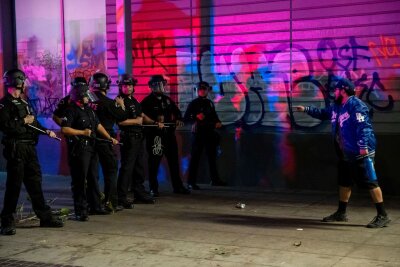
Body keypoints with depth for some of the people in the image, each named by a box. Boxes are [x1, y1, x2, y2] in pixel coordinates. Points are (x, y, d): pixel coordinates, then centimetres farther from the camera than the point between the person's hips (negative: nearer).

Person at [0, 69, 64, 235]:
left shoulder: (23, 103, 19)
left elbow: (33, 123, 25)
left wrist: (47, 131, 11)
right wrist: (24, 121, -13)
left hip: (29, 148, 8)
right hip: (15, 148, -8)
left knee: (35, 182, 13)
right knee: (14, 185, -6)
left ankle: (45, 217, 22)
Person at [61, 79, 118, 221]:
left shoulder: (88, 109, 16)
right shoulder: (71, 110, -10)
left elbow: (98, 125, 22)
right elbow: (64, 129, -18)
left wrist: (110, 138, 16)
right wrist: (82, 132, -15)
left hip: (91, 148, 9)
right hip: (78, 149, -9)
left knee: (93, 178, 15)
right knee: (80, 181, -5)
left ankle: (95, 206, 25)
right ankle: (80, 211, 0)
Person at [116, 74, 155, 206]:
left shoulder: (134, 101, 17)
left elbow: (142, 115, 27)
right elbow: (121, 121, -21)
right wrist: (136, 121, -9)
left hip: (138, 137, 9)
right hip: (129, 138, -9)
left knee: (139, 167, 15)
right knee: (126, 168, -9)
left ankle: (139, 194, 25)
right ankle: (121, 197, -5)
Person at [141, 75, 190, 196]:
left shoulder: (167, 100, 17)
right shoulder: (147, 101, -3)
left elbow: (176, 111, 23)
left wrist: (179, 119, 2)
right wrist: (155, 123, -28)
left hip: (169, 133, 6)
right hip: (155, 135, -6)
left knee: (174, 160, 11)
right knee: (154, 162, -3)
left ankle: (177, 186, 21)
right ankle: (153, 188, 5)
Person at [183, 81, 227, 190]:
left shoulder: (210, 103, 15)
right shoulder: (193, 103, -3)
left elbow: (214, 115, 25)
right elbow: (185, 118, -7)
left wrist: (218, 122, 6)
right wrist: (196, 117, -21)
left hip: (210, 133, 6)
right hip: (198, 133, -6)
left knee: (212, 156, 11)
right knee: (195, 157, -5)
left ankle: (215, 179, 21)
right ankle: (191, 182, -1)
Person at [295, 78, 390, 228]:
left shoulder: (356, 105, -15)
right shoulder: (337, 107, 14)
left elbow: (363, 126, -24)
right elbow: (323, 114, 32)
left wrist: (363, 146, -32)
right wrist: (306, 110, 27)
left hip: (361, 153, -10)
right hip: (345, 154, 10)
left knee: (370, 182, -9)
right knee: (344, 182, 18)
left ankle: (382, 216, -5)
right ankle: (341, 213, 31)